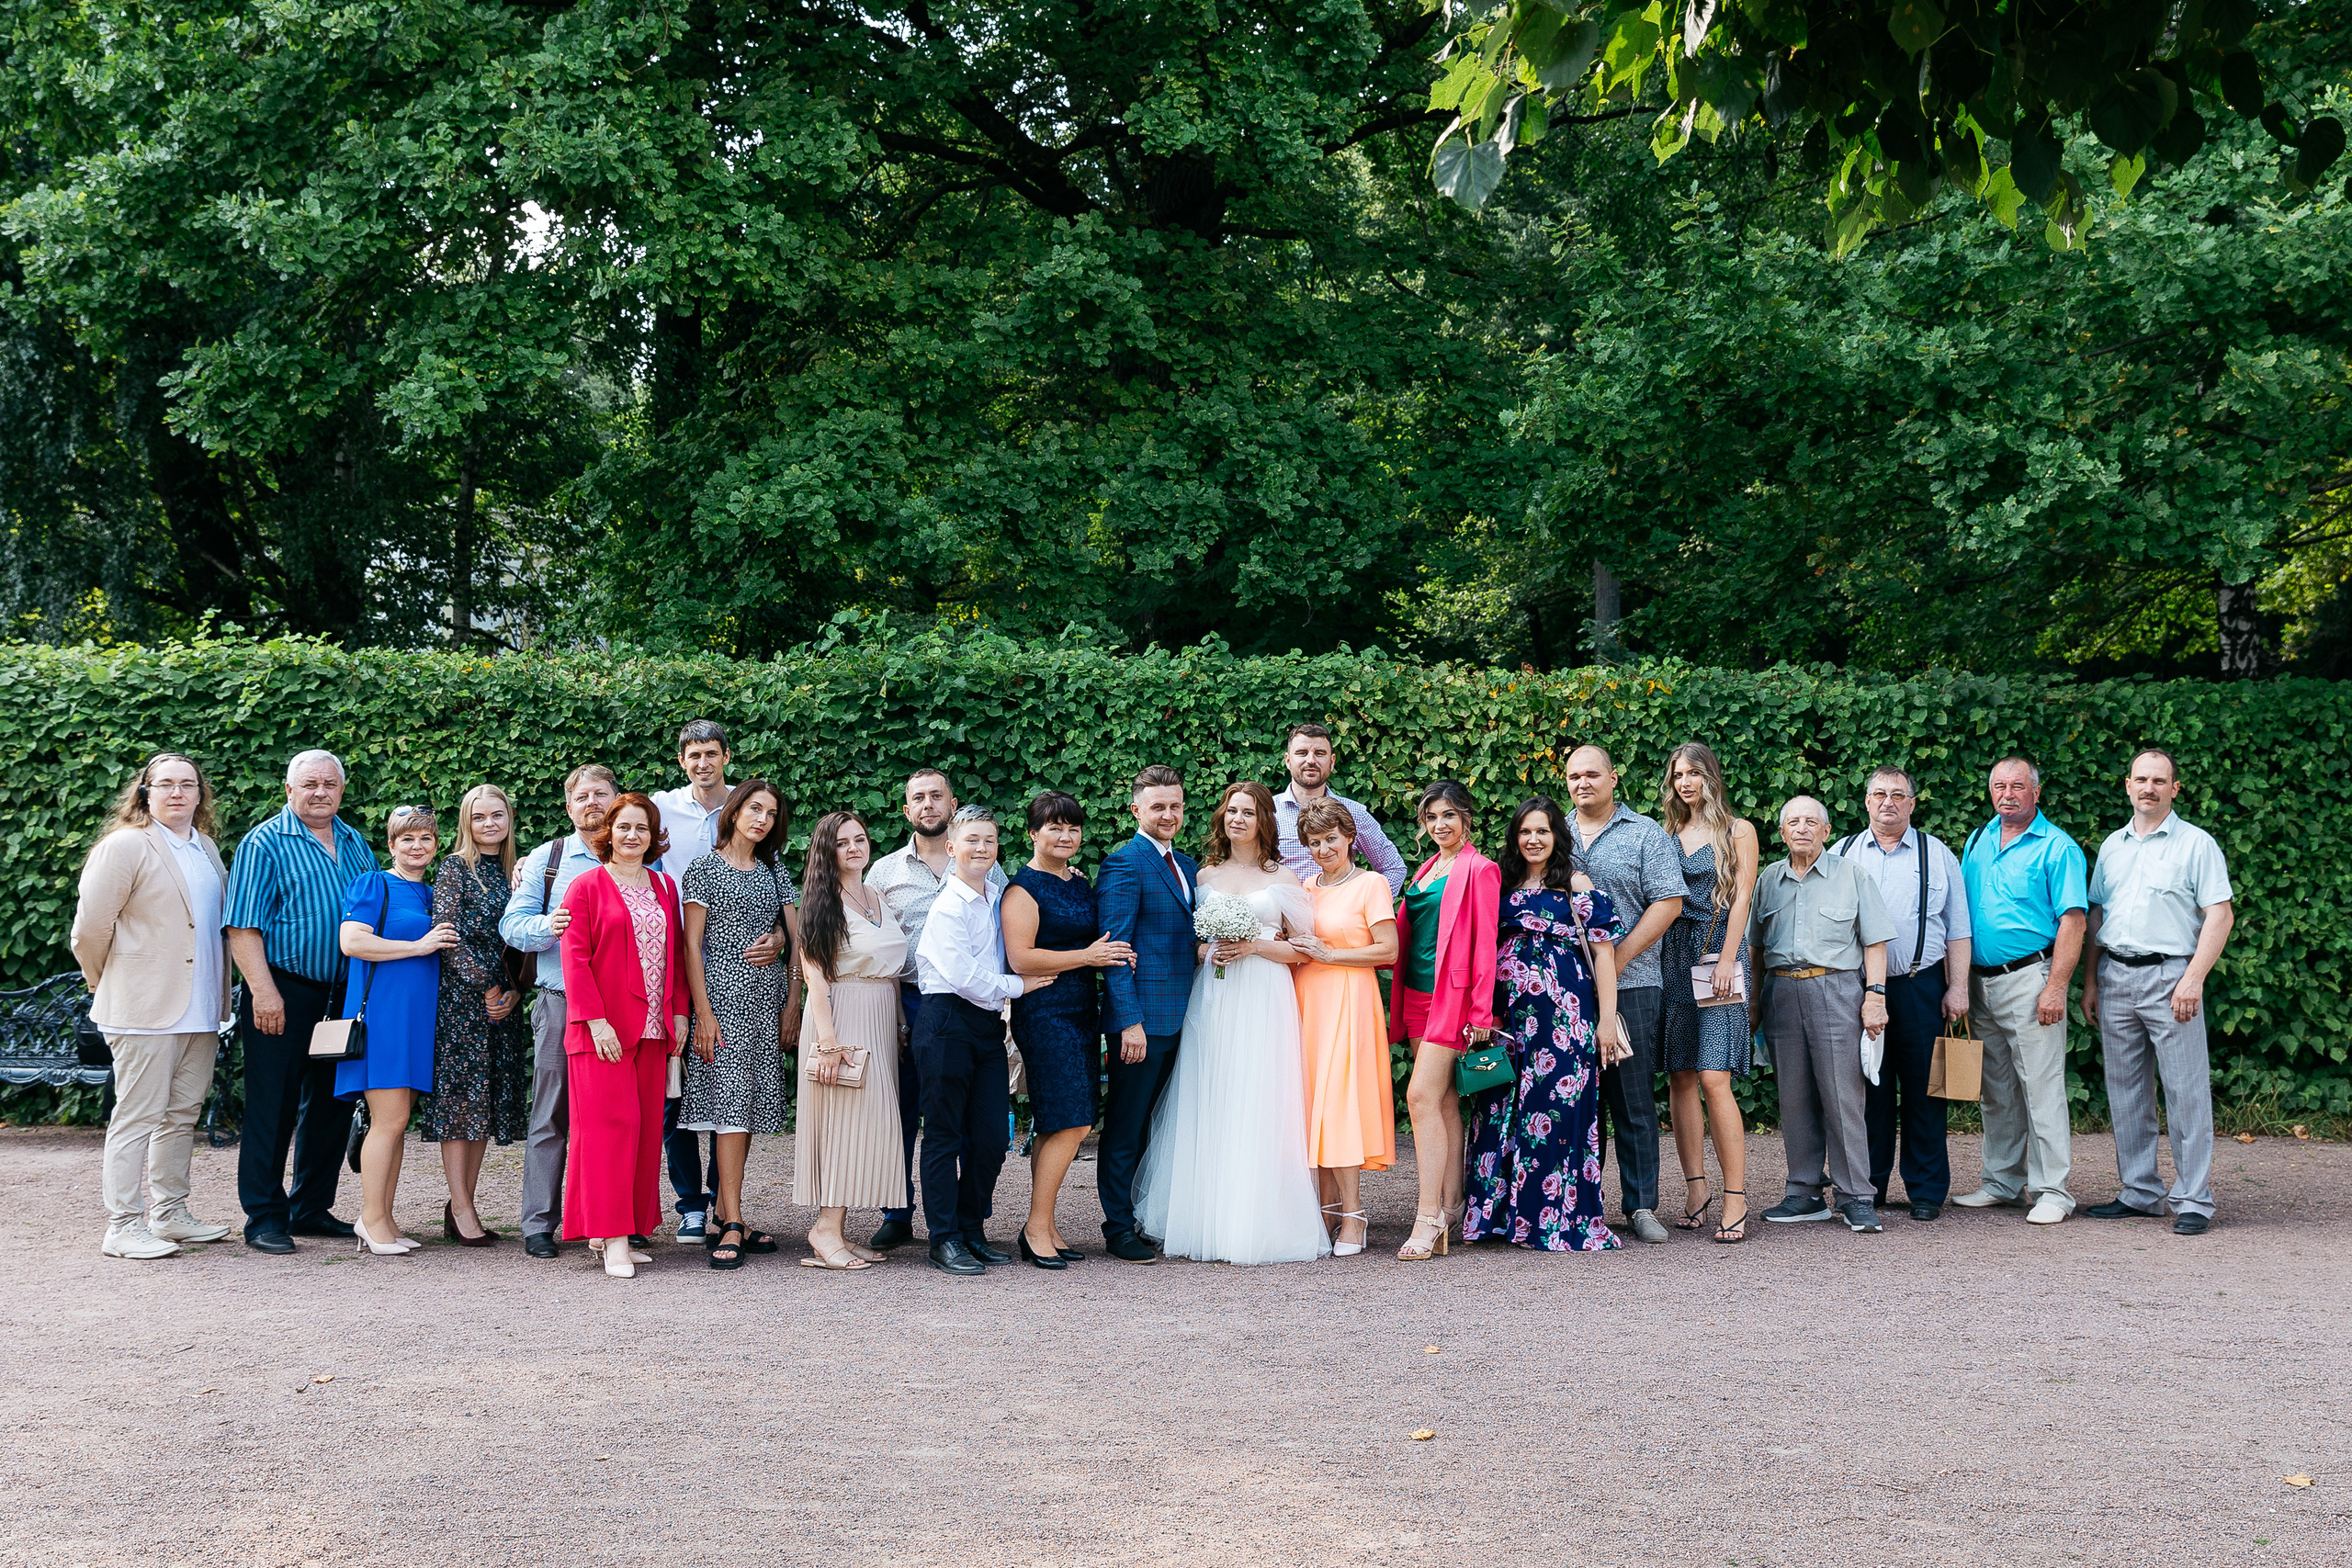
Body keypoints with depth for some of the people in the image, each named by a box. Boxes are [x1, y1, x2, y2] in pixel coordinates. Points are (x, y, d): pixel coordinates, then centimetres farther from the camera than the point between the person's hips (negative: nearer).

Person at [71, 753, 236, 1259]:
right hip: (146, 1007, -7)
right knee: (138, 1116, -4)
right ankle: (122, 1227, 0)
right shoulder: (125, 846, -8)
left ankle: (170, 1214, 21)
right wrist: (110, 985, 4)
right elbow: (89, 930, -8)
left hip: (199, 1009, 7)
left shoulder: (206, 848, 15)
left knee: (182, 1114, 12)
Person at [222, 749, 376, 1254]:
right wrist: (264, 993, -19)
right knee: (273, 1107, -3)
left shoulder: (355, 844, 14)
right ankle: (265, 1217, 3)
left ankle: (312, 1207, 22)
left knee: (332, 1104, 11)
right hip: (283, 993, -6)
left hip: (344, 995, 7)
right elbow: (243, 927, -11)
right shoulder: (265, 843, -5)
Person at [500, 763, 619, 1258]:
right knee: (552, 1115, -2)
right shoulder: (546, 859, 9)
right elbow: (512, 924, 5)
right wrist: (546, 926, -16)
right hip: (561, 1003, -1)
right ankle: (539, 1223, 3)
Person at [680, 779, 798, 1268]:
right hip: (723, 993, -6)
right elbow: (691, 945, -5)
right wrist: (704, 1013, -13)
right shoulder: (705, 868, -1)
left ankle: (724, 1214, 11)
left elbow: (794, 930, 19)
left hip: (767, 997, 6)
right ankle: (731, 1226, -13)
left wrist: (777, 940, -4)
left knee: (752, 1102, 4)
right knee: (731, 1101, -12)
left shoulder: (773, 871, 15)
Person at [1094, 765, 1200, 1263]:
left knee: (1151, 1124, 14)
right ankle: (1119, 1229, 6)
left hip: (1179, 1017, 8)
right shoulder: (1123, 864, -10)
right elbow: (1115, 949, -15)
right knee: (1125, 1127, 0)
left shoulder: (1186, 865, 16)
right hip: (1142, 1016, -8)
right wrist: (1130, 1021, -20)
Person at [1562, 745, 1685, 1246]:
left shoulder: (1645, 835, 4)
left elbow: (1668, 902, -4)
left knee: (1634, 1099, -2)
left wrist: (1618, 958, -11)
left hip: (1630, 984, -3)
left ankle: (1641, 1205, 3)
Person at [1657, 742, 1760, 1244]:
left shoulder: (1738, 831, 5)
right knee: (1680, 1077, 1)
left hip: (1716, 955, -5)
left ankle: (1735, 1198, -12)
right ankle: (1695, 1188, 6)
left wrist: (1726, 959, -12)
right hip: (1672, 957, 5)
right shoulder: (1668, 834, 17)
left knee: (1714, 1079, -13)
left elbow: (1740, 898, -2)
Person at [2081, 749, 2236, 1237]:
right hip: (2115, 977, 5)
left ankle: (2193, 1200, -1)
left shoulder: (2196, 844, 0)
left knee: (2186, 1091, -5)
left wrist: (2193, 979, -15)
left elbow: (2220, 915, -6)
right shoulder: (2112, 845, 16)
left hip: (2169, 974, -5)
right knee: (2125, 1092, 8)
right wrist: (2090, 981, 11)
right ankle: (2140, 1193, 16)